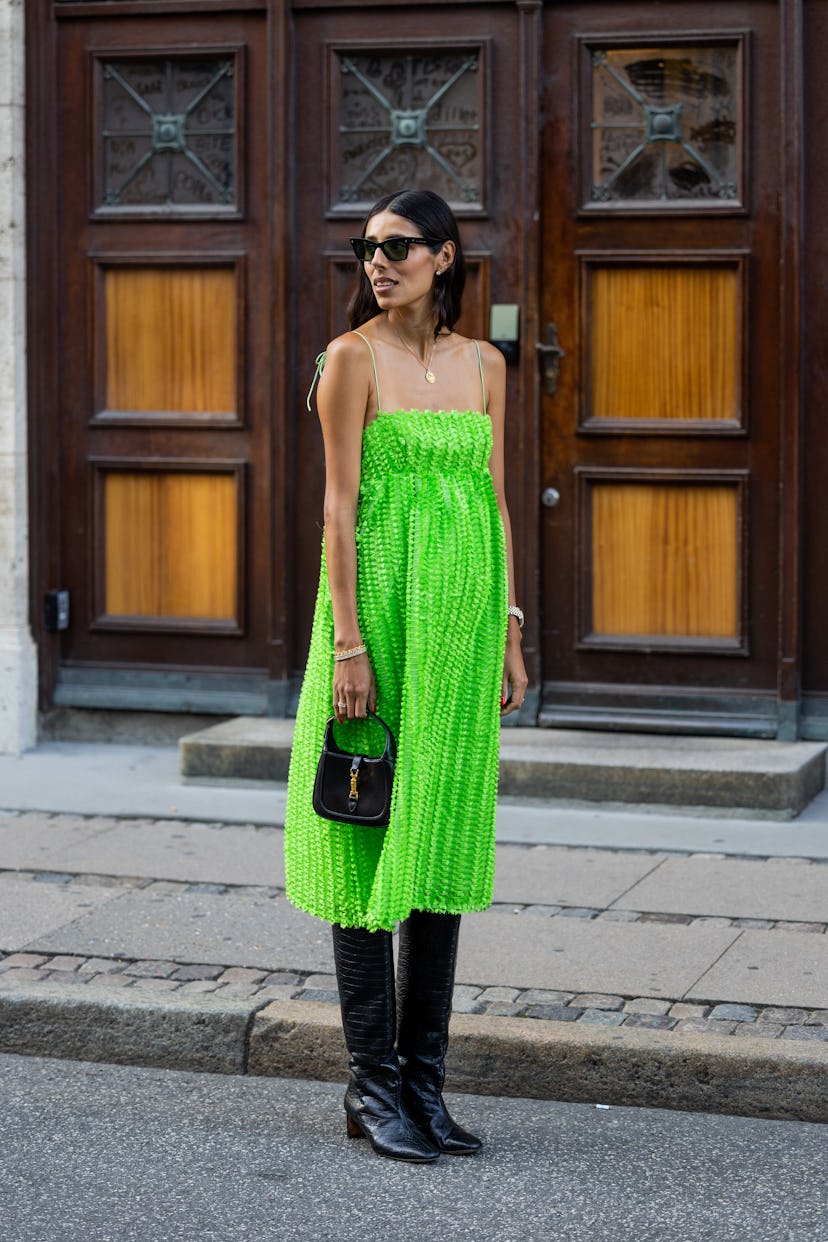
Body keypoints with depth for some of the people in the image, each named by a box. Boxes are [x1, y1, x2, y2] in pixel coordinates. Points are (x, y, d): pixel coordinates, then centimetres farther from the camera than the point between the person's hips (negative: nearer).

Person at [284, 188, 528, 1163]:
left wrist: (509, 633, 10)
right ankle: (374, 1084, 5)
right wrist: (348, 643, -14)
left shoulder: (484, 365, 11)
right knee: (371, 841, -2)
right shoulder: (353, 358, -4)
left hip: (464, 616, 5)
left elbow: (496, 504, 14)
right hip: (383, 605, -5)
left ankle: (424, 1080, 15)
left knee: (443, 842, 7)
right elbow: (340, 507, -9)